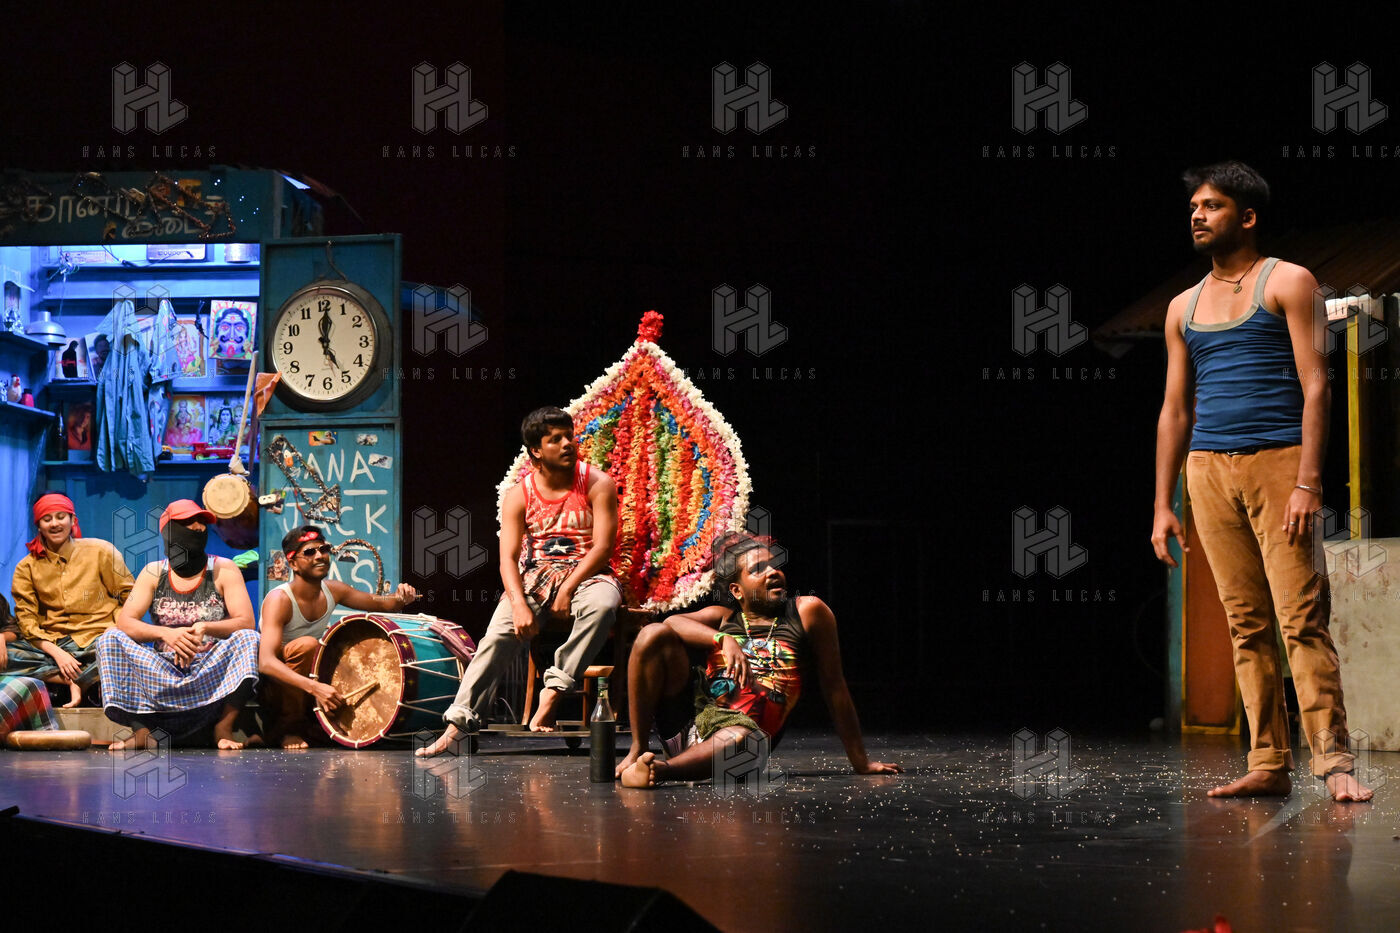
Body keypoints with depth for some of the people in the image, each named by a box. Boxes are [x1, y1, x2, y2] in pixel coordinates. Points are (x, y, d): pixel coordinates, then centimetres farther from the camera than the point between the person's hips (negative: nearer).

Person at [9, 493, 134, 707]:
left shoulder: (100, 551, 4)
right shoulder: (27, 568, 8)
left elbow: (130, 598, 6)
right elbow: (27, 622, 1)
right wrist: (56, 653, -16)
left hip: (95, 642, -2)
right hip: (50, 645, 2)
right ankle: (74, 680, -22)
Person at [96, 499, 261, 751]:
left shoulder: (224, 570, 1)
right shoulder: (154, 572, 5)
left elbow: (246, 622, -9)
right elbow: (125, 621, -6)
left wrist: (204, 629, -28)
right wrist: (166, 633, -26)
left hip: (213, 671, -1)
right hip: (162, 670, 1)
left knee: (248, 638, -28)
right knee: (111, 639, -17)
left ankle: (223, 729, -23)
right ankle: (142, 731, -23)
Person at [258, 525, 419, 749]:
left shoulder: (332, 591, -4)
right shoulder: (279, 600, -24)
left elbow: (381, 605, 10)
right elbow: (266, 663, -36)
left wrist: (400, 598, -16)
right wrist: (314, 687, -48)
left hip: (312, 680, 7)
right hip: (276, 684, -7)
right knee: (307, 644, -33)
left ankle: (315, 727, 8)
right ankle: (289, 727, -18)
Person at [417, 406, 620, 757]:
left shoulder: (597, 484, -3)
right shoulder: (519, 495, 2)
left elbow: (603, 546, -9)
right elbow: (508, 557, -5)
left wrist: (568, 589, -21)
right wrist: (519, 604, -23)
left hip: (586, 574, -1)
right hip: (535, 576, 2)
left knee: (602, 604, -38)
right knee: (499, 634, -24)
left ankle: (552, 694, -31)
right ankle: (459, 722, -29)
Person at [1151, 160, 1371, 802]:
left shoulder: (1287, 283, 3)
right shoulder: (1184, 308, 19)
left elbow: (1315, 386, -5)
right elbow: (1174, 410, 20)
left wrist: (1308, 483, -15)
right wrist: (1162, 505, 13)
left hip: (1279, 462, -5)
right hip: (1210, 471, 5)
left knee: (1301, 617, -12)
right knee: (1247, 624, 2)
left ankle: (1334, 761, -13)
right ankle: (1269, 765, 4)